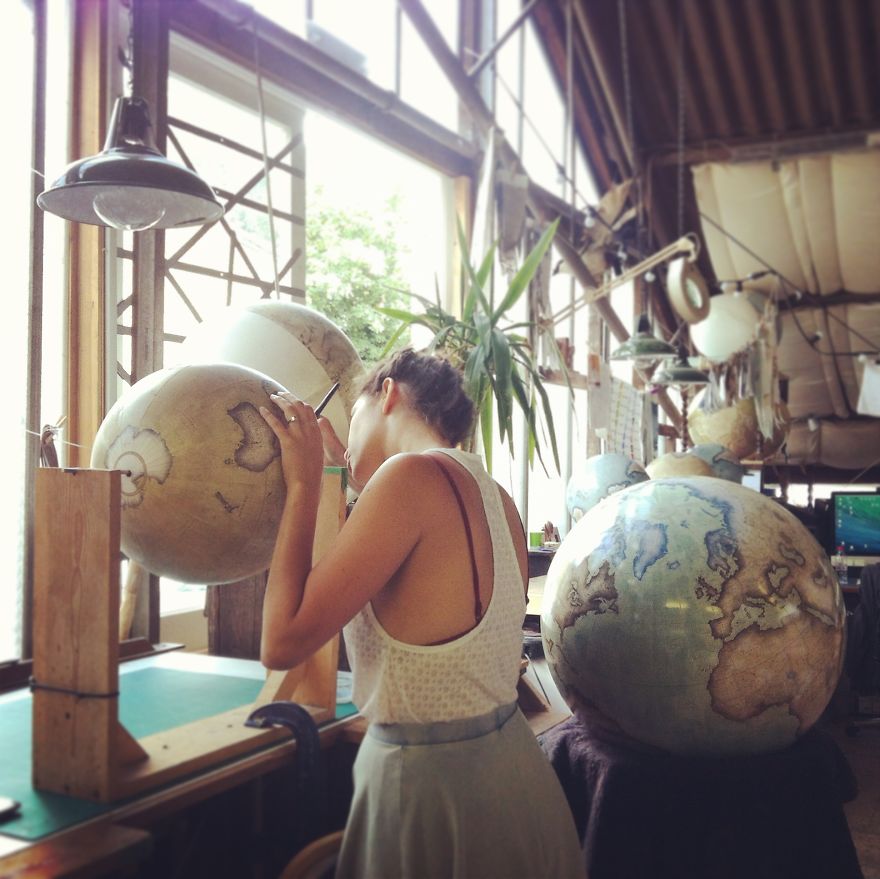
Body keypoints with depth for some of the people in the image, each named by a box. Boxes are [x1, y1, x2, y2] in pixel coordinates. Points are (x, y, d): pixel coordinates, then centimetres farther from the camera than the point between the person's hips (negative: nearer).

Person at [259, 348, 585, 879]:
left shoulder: (415, 476, -21)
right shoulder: (493, 496, 2)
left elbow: (282, 644, -21)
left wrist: (304, 485, -12)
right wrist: (337, 470, 17)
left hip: (429, 784, -8)